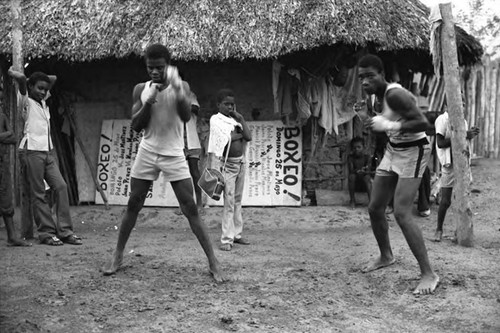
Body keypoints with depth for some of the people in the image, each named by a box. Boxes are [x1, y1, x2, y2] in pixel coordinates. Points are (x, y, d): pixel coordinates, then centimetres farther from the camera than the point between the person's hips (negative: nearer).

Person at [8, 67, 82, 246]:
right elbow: (21, 78, -16)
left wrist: (37, 78, 22)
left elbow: (53, 78, 27)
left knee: (61, 186, -3)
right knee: (38, 193, -3)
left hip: (49, 151, 7)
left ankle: (64, 231, -2)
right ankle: (46, 233, 1)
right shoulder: (25, 101, 0)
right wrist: (12, 73, 3)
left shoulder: (43, 101, 20)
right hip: (33, 150, -7)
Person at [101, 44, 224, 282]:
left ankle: (213, 262, -1)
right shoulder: (141, 89, 1)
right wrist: (148, 102, -17)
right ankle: (118, 255, 21)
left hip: (174, 155, -2)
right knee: (133, 206, 7)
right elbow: (135, 125, -3)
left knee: (191, 210, -6)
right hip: (147, 153, 2)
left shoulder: (181, 86, -4)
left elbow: (186, 116, -21)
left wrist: (178, 91, -37)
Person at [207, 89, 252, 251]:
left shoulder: (235, 119, 12)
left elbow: (248, 137, 1)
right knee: (229, 202, -7)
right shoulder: (216, 119, -6)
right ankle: (226, 240, -3)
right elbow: (224, 139, -20)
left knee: (238, 200, 12)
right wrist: (240, 135, -5)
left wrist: (241, 119, -3)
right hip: (228, 165, -7)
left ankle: (236, 234, 21)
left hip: (241, 163, 7)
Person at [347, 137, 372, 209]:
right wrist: (358, 170, -39)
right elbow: (351, 170, -19)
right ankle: (352, 200, -18)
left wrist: (363, 171, -41)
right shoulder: (350, 157, -5)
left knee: (367, 177, -32)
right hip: (355, 181, 1)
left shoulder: (367, 157, -6)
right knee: (351, 176, -31)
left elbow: (369, 171, -18)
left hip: (364, 176, -1)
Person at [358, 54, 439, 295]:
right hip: (393, 150, 9)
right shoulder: (377, 95, 5)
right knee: (375, 208, 13)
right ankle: (386, 256, 35)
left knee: (401, 214, -18)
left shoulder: (394, 94, -23)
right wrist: (366, 115, 2)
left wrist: (388, 125, -33)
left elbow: (422, 123, -28)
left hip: (413, 151, -9)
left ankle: (428, 274, -11)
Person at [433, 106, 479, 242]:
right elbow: (440, 143, -16)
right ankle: (439, 229, 17)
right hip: (449, 164, -6)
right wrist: (463, 136, -19)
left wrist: (470, 135, -4)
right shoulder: (443, 119, -8)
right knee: (445, 201, -2)